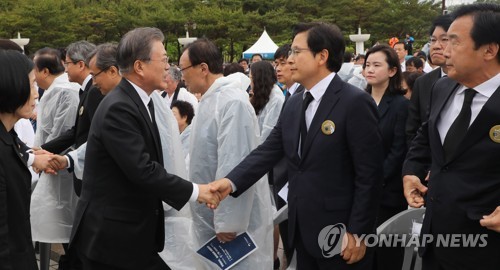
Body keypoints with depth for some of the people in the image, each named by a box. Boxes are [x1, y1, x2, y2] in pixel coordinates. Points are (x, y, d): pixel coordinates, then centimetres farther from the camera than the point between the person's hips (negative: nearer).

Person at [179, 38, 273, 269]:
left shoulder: (232, 102, -21)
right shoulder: (210, 100, 9)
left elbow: (235, 168, -24)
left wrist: (227, 222, -22)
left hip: (236, 220, -9)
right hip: (212, 217, 9)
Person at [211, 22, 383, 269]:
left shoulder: (355, 102, -14)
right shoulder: (293, 104, 10)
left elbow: (369, 174, -15)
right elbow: (269, 151, 4)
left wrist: (357, 233, -16)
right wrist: (231, 181, -11)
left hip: (340, 234, -7)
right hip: (301, 231, 7)